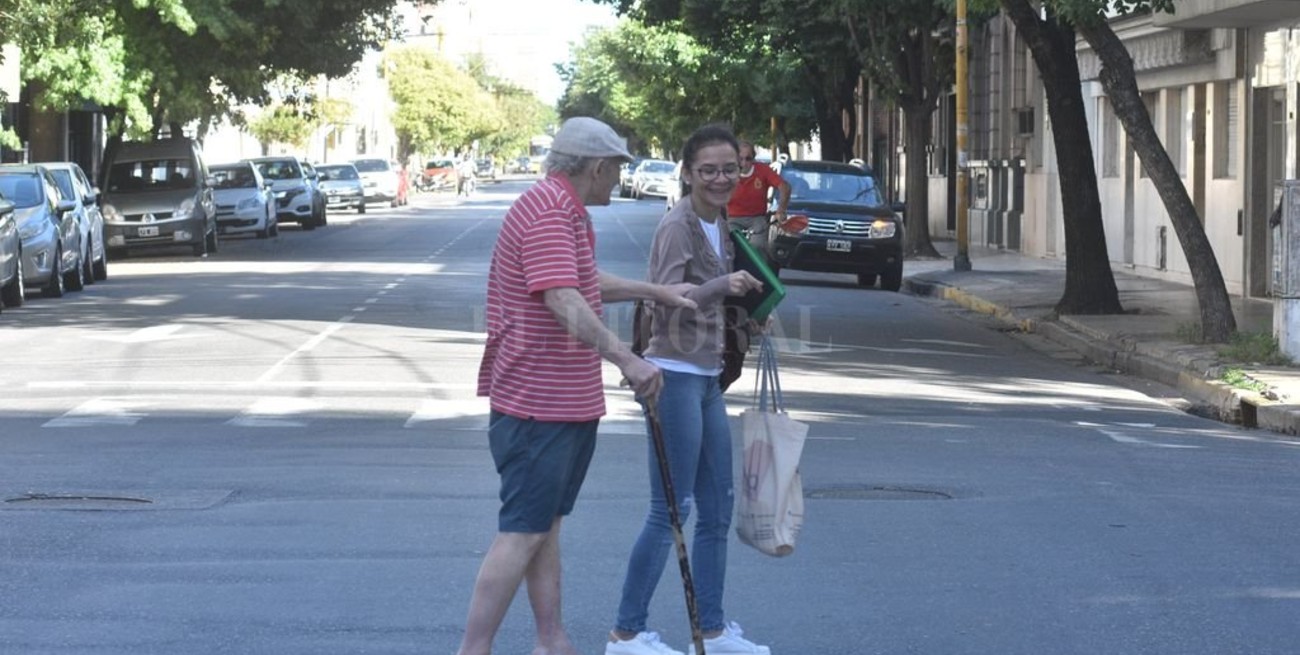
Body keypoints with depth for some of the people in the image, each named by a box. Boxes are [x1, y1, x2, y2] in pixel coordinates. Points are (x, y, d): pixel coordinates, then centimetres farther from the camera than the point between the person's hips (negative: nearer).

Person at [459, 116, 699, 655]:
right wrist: (626, 359, -35)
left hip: (569, 401, 11)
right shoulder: (548, 213, -19)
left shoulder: (563, 210, 18)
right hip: (540, 403, -11)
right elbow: (565, 304, -31)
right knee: (523, 532, -10)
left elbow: (589, 284, 35)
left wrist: (657, 292, 37)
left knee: (546, 525, 15)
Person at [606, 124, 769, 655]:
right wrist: (722, 286, -34)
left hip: (707, 378, 9)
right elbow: (665, 302, -23)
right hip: (675, 376, -9)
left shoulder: (719, 227, 13)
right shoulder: (678, 227, -14)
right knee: (670, 512, -7)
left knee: (717, 511, 12)